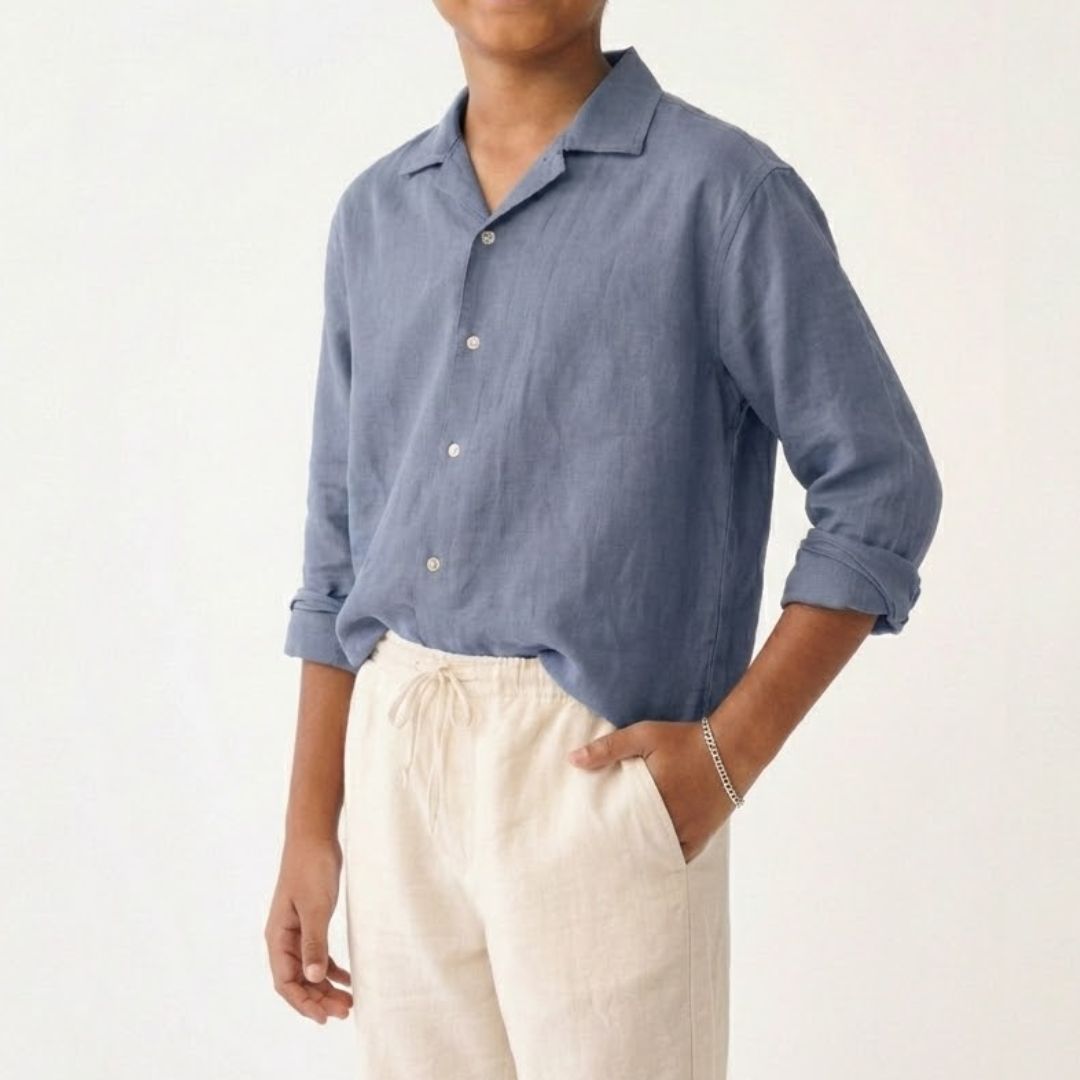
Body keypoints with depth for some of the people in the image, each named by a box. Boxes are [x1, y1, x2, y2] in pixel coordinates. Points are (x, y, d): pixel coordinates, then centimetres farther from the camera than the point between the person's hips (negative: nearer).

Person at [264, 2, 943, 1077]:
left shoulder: (721, 191, -6)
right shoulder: (375, 213, 10)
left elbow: (880, 491, -5)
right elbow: (342, 545, 14)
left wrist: (730, 752, -12)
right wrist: (310, 827, 11)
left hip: (598, 763, -5)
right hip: (396, 761, 5)